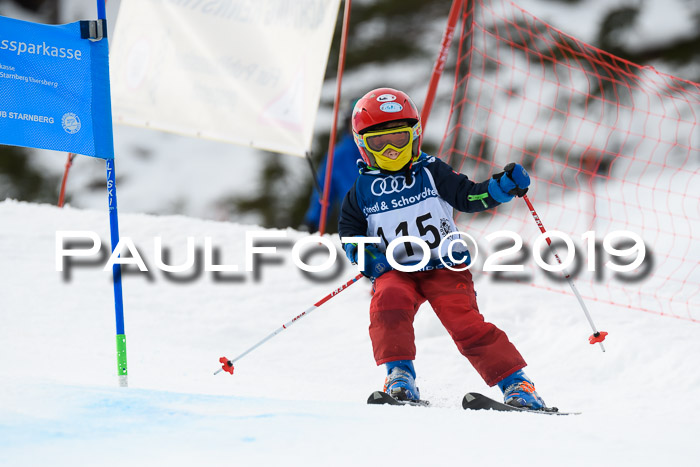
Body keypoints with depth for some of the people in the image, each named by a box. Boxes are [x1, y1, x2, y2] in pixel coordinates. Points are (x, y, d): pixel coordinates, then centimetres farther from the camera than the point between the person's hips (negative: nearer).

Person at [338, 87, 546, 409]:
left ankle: (515, 382, -14)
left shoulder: (430, 172, 6)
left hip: (444, 266, -1)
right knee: (389, 302, -32)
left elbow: (469, 196, 3)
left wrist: (504, 186, -14)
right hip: (396, 272, 1)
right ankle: (399, 376, -29)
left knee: (464, 322, -18)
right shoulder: (363, 189, 9)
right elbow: (348, 230, 15)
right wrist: (365, 256, -5)